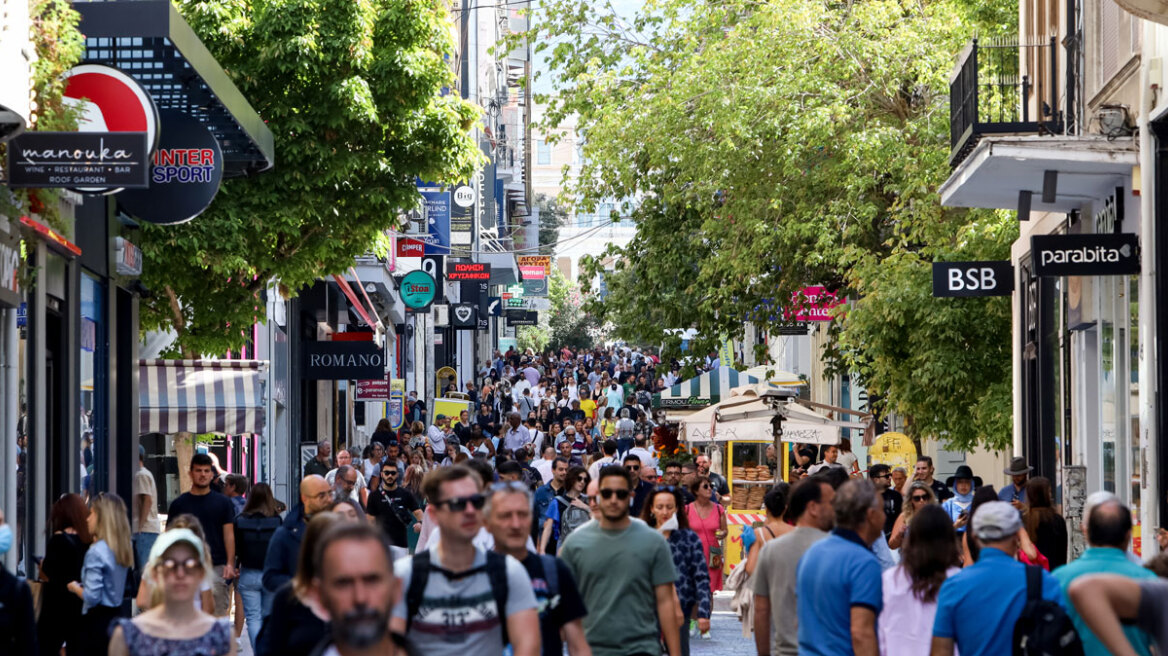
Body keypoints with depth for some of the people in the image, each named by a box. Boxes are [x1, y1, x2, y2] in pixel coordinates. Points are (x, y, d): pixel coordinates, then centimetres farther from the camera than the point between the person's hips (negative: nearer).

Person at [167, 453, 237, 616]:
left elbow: (229, 534, 5)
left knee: (218, 615, -3)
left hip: (216, 566, -1)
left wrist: (230, 563, -6)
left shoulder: (223, 503, 8)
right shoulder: (179, 504, 8)